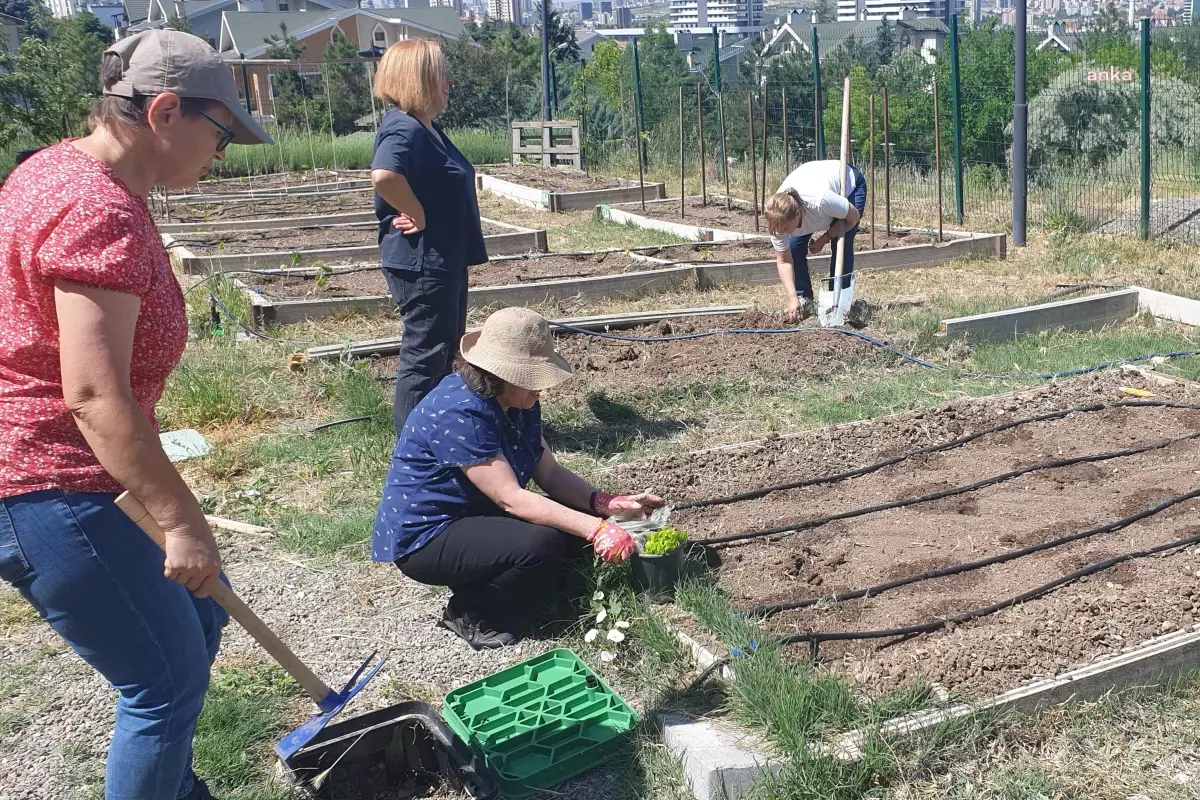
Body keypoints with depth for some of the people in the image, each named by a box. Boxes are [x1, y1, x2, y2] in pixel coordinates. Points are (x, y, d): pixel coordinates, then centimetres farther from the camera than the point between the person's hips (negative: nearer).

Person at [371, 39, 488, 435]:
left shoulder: (427, 128, 11)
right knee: (425, 351, -2)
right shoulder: (404, 129, -21)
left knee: (446, 346, 20)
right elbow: (383, 176, -40)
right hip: (422, 264, -11)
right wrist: (419, 215, -27)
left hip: (443, 259, 11)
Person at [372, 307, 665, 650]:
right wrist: (596, 529, -35)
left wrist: (605, 503, -18)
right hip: (426, 537, -9)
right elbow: (510, 498, -32)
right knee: (541, 543, -29)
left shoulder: (518, 402, -1)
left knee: (575, 519, -3)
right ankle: (469, 613, -4)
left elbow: (550, 472, -1)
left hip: (476, 513, 9)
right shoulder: (458, 412, -29)